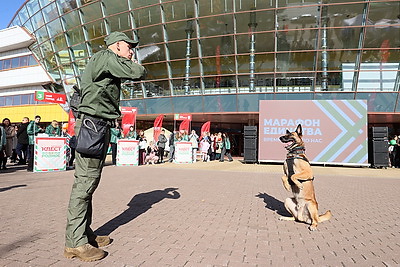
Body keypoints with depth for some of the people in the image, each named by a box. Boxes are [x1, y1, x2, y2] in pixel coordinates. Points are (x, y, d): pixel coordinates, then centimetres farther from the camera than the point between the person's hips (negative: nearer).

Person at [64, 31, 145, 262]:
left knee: (89, 181, 9)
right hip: (92, 124, -11)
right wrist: (132, 62, 7)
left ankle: (85, 234, 16)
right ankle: (75, 242, -5)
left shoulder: (108, 64, 26)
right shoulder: (106, 57, -4)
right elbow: (138, 73, -12)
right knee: (85, 182, -10)